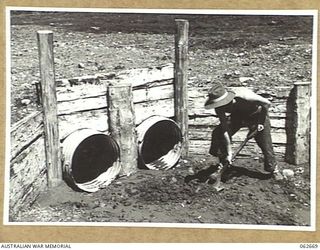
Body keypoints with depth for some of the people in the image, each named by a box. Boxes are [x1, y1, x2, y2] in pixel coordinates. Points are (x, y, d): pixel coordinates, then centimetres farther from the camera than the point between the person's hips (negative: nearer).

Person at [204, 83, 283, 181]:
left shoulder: (244, 95, -41)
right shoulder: (219, 108, -26)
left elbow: (266, 103, -28)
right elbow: (225, 130, -22)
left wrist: (260, 122, -23)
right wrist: (229, 152, -25)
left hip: (256, 115, -4)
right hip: (237, 117, 4)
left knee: (265, 143, -10)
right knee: (218, 133, -13)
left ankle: (274, 169, 14)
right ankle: (223, 164, 3)